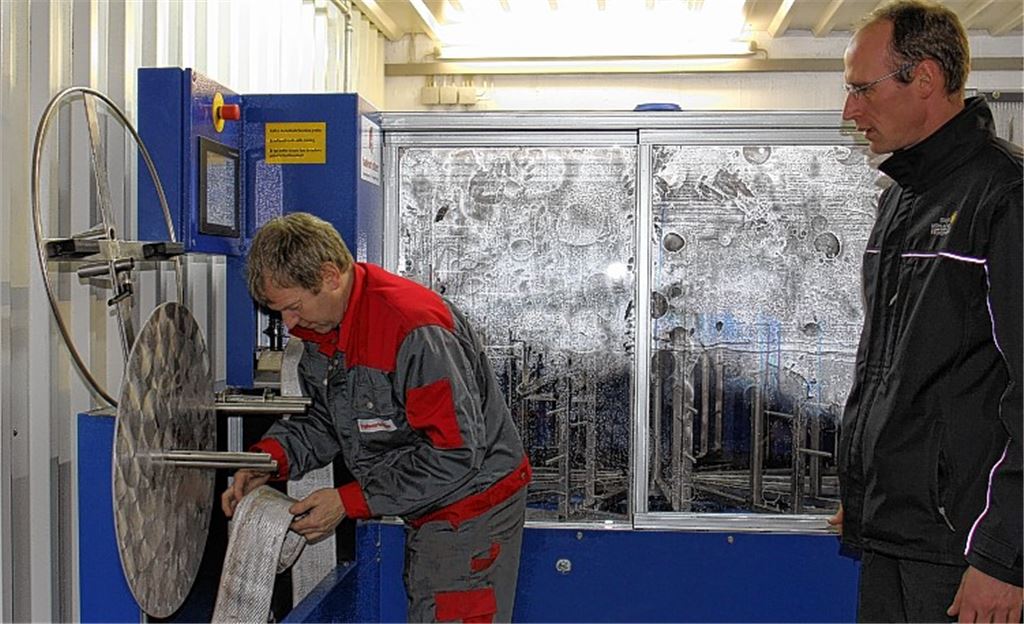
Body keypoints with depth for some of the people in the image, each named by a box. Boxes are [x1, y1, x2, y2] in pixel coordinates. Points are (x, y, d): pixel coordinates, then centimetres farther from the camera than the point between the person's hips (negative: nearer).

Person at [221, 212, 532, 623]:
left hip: (470, 510, -9)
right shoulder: (321, 326, 1)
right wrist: (270, 457, -10)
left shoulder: (415, 328, -29)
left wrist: (350, 502, -23)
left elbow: (456, 454, -28)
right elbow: (327, 422, 11)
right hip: (424, 513, 9)